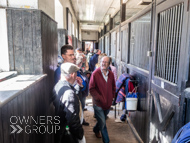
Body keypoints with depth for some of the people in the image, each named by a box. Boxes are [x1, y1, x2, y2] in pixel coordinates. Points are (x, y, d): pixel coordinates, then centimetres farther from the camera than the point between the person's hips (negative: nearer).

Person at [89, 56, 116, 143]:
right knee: (102, 123, 0)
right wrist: (99, 98, -18)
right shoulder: (95, 74, -13)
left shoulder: (111, 74, 1)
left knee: (102, 120, 23)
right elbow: (91, 89, -13)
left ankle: (96, 130, 53)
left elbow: (113, 87, 15)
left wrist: (112, 96, 5)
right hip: (98, 103, -5)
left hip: (108, 103, 5)